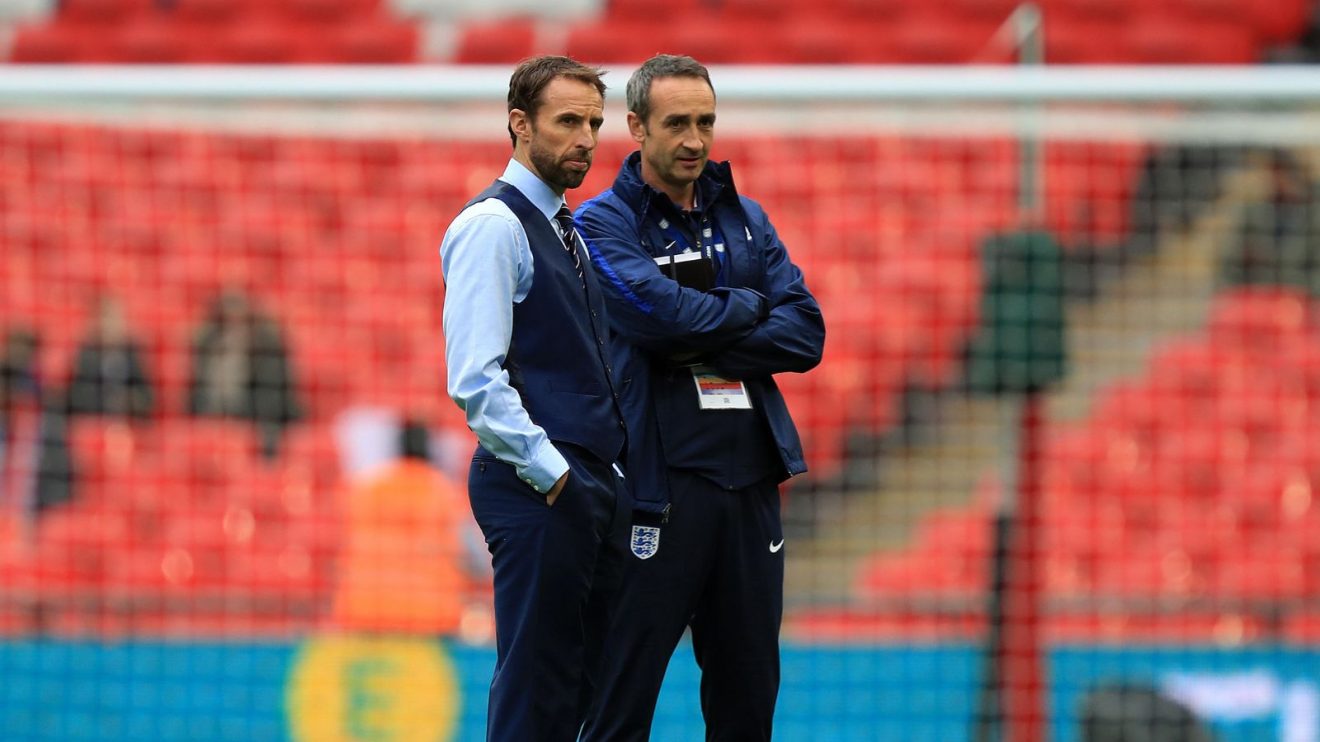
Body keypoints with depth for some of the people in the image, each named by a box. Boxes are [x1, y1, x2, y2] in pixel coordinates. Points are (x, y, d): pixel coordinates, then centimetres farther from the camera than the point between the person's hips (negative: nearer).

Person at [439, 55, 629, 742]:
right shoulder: (493, 225, -10)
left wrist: (608, 477, 14)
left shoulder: (566, 233, 19)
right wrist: (553, 475, -18)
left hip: (591, 487, 9)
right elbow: (476, 381, -18)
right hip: (535, 489, -9)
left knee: (581, 686, 8)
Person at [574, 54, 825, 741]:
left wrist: (703, 351, -10)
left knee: (748, 687, 8)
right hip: (659, 482, -5)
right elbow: (657, 312, -19)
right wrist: (746, 306, -2)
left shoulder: (746, 220, 15)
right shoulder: (604, 223, -1)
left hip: (750, 481, 6)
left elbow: (805, 336, 4)